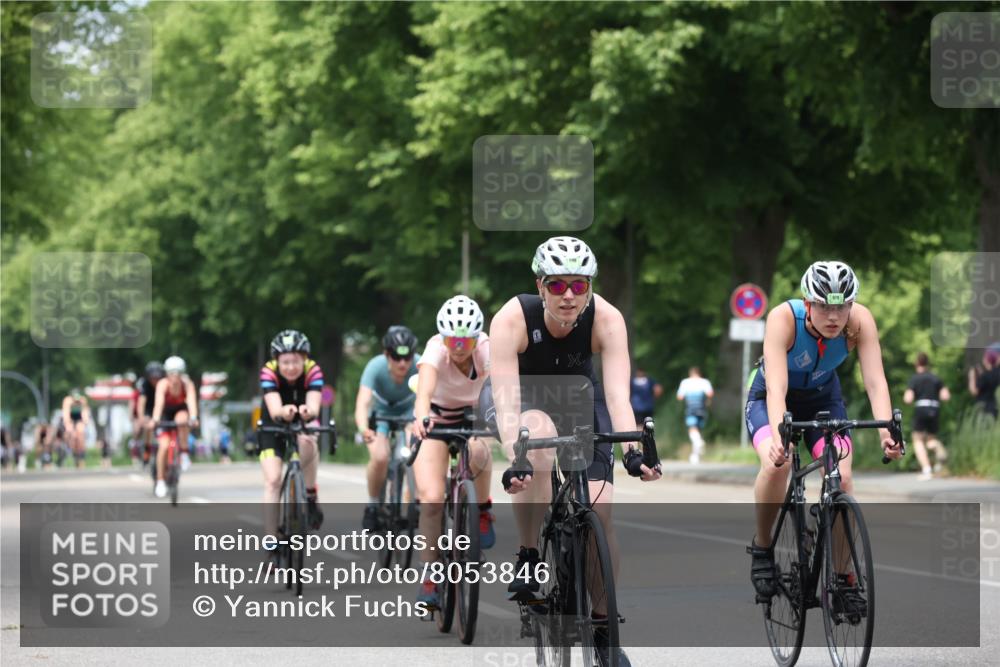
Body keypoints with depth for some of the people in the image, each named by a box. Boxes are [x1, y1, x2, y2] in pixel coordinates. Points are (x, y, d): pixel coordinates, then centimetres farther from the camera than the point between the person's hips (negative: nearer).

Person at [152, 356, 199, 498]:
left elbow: (192, 401, -38)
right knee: (164, 445, -16)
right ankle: (160, 481, -4)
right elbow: (159, 402, -39)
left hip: (181, 410, 1)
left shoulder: (188, 384, -25)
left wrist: (193, 418, -55)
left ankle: (184, 452, -17)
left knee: (182, 419, -37)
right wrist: (155, 419, -55)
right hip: (166, 413, -1)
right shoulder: (163, 385, -27)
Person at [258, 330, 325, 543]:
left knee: (308, 443, -35)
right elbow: (274, 410, -42)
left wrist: (307, 411, -65)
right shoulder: (269, 372, -30)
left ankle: (311, 497, -13)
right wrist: (284, 412, -66)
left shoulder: (313, 371, -28)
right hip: (274, 424, 0)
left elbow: (314, 407, -41)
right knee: (272, 480, -15)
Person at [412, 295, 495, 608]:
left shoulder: (487, 349, -26)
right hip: (436, 418, -1)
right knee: (432, 499, -18)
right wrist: (421, 417, -69)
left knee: (477, 454, -35)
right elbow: (424, 391, -49)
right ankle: (429, 577, -3)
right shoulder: (436, 350, -31)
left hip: (473, 415, 1)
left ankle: (483, 509, -5)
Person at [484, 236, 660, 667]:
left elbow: (618, 394, -37)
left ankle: (603, 627, 4)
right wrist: (514, 460, -55)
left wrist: (631, 451, -53)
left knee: (598, 509, -13)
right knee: (540, 433, -38)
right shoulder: (513, 319, -33)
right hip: (520, 393, -2)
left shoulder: (606, 320, -29)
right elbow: (506, 402, -40)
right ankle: (527, 561, -24)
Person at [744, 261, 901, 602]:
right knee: (776, 465, -31)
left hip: (823, 397, 2)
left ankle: (841, 574, -3)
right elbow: (776, 387, -43)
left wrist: (887, 432, -51)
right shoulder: (784, 318, -34)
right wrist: (778, 438, -59)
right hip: (770, 398, -2)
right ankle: (762, 548, -7)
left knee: (841, 478, -19)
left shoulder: (860, 320, -27)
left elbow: (875, 381, -34)